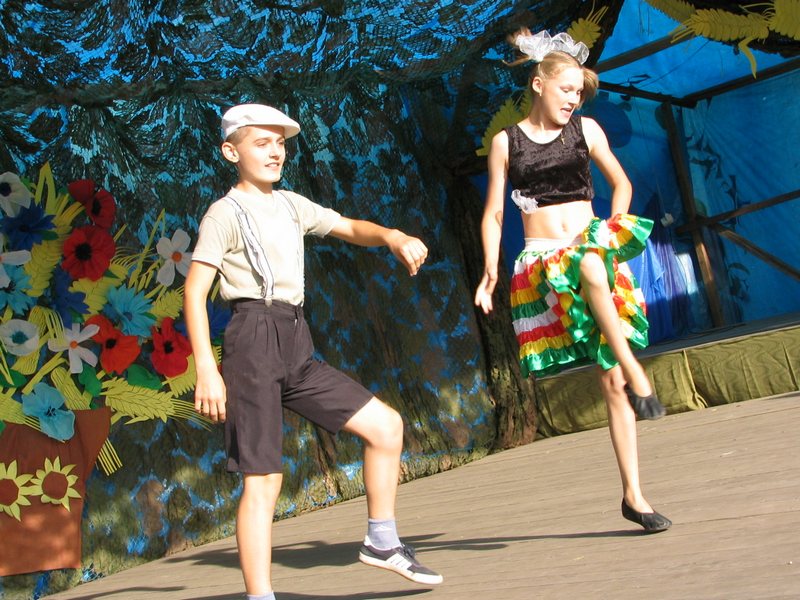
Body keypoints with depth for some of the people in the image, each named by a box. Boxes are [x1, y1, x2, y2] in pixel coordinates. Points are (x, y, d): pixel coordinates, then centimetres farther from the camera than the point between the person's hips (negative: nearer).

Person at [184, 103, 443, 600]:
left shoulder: (291, 205, 17)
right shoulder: (226, 213, -3)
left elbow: (350, 229, 20)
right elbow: (194, 292, -9)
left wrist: (392, 236, -3)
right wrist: (206, 370, -18)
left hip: (297, 347, 7)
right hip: (254, 340, -7)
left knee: (386, 424, 5)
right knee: (263, 481, -7)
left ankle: (382, 542, 18)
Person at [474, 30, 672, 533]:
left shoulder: (586, 129, 10)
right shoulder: (506, 142, 7)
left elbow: (621, 183, 19)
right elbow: (494, 214, 8)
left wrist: (614, 229, 2)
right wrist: (490, 271, -4)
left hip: (596, 250, 1)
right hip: (543, 265, -1)